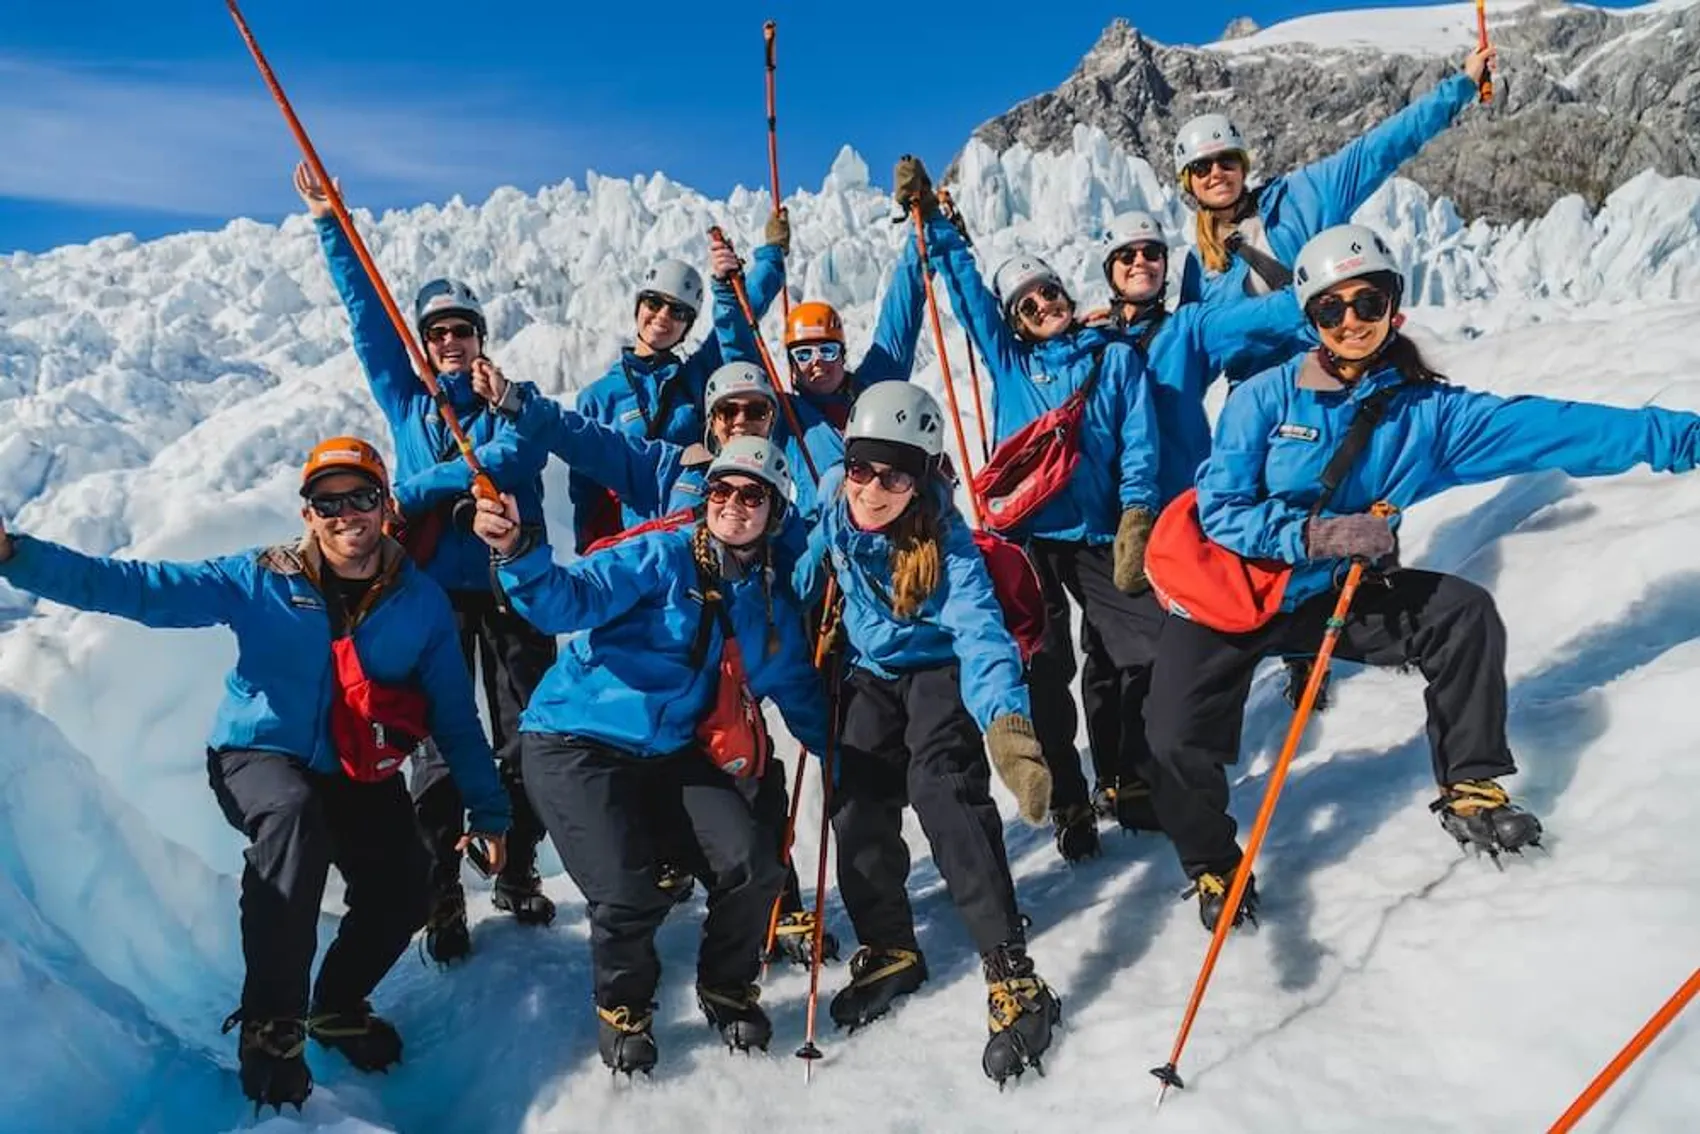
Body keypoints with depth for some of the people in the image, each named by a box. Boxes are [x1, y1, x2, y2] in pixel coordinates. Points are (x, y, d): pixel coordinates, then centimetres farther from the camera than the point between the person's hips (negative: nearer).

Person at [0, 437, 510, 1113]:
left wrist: (488, 808, 0)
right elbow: (138, 588, -15)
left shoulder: (420, 601, -5)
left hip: (362, 778, 3)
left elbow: (454, 714, 1)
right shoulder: (258, 582, -8)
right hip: (259, 759, -2)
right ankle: (271, 1023, -24)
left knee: (403, 895, -16)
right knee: (295, 815, -36)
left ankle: (338, 1006, 18)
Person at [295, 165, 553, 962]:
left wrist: (412, 491, -14)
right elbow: (365, 312, 13)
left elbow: (508, 461, -14)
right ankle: (440, 897, 10)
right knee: (439, 746, 0)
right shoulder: (405, 401, 13)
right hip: (434, 590, 1)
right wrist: (328, 225, 14)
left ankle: (517, 872, 22)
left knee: (526, 738, 4)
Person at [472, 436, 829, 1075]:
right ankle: (623, 1006, 15)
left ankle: (726, 987, 20)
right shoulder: (661, 559, -11)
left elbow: (797, 687, 18)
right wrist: (517, 553, -43)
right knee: (628, 897, -19)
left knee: (753, 867, -12)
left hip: (673, 753, 5)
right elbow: (570, 601, -24)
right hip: (576, 743, -5)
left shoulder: (773, 596, 6)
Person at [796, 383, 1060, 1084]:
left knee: (944, 787, -25)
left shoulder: (945, 539, -28)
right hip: (870, 674, 4)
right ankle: (888, 950, 14)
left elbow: (981, 634, -42)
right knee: (855, 803, -9)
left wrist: (1007, 723, -56)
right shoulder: (833, 506, -16)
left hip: (939, 669, -4)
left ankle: (1011, 972, -22)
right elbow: (802, 580, 8)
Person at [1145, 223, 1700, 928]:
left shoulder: (1426, 411, -5)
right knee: (1178, 741, -14)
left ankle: (1470, 790, 5)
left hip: (1334, 595, 3)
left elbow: (1551, 428, -10)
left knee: (1465, 614, -14)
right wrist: (1315, 534, -29)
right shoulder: (1268, 396, -13)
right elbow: (1220, 509, -17)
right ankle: (1212, 863, 18)